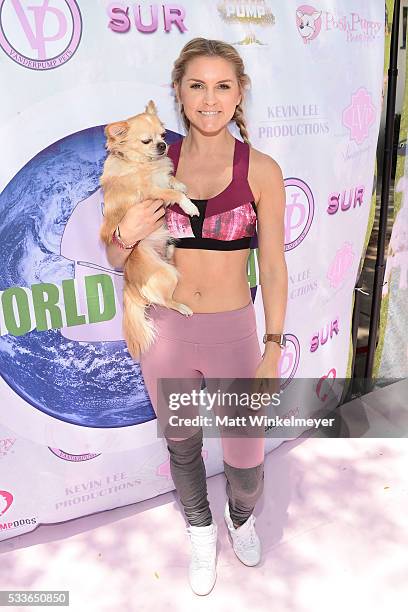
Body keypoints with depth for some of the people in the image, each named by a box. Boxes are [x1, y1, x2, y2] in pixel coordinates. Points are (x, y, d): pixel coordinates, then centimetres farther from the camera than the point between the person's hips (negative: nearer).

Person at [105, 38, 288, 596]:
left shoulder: (261, 170, -6)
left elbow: (273, 268, -3)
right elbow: (117, 261, 4)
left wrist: (273, 350, -7)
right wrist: (127, 236, -19)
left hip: (232, 331, -1)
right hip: (166, 330, 2)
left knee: (245, 460, 10)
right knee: (182, 446, 20)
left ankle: (241, 518, 50)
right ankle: (201, 533, 51)